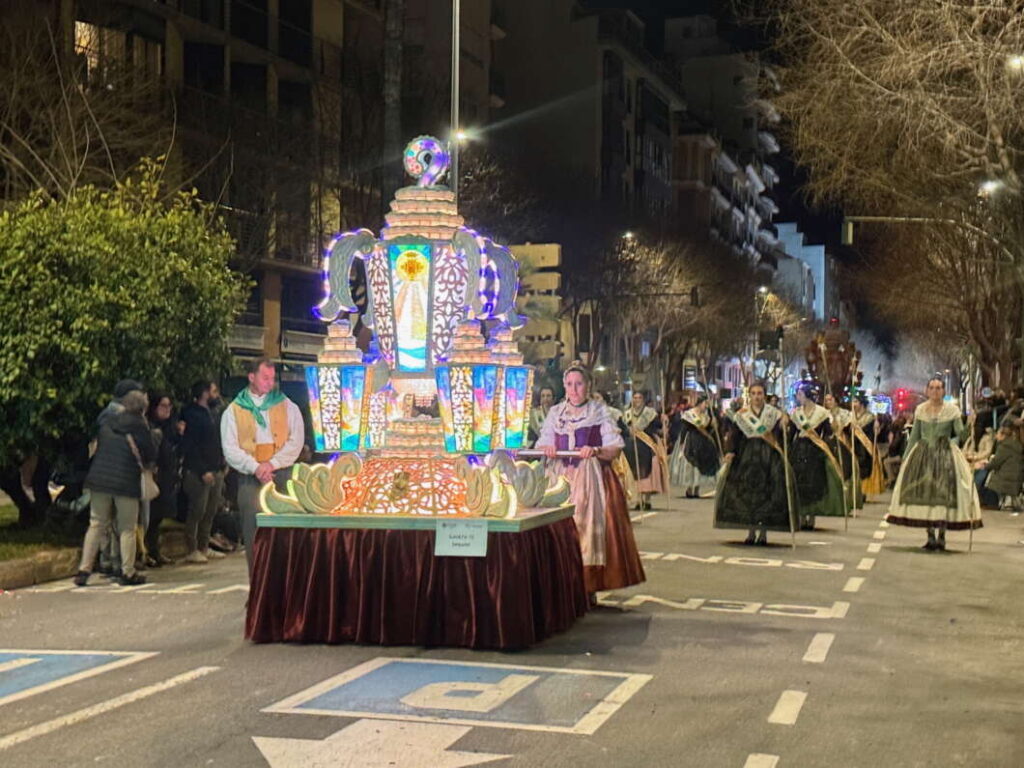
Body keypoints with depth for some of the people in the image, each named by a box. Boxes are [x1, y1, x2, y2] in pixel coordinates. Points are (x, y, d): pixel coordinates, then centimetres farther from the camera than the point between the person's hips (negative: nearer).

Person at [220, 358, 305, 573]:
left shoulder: (287, 406, 11)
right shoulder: (234, 411, 9)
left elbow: (296, 441, 3)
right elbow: (230, 448, 1)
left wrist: (273, 463, -10)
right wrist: (255, 467, -13)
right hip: (250, 479, 0)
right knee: (253, 530, -2)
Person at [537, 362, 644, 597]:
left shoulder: (600, 412, 6)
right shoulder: (555, 413, 14)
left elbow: (615, 448, 0)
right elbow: (542, 444, 12)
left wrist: (596, 451, -18)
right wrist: (547, 450, -10)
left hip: (590, 478, -2)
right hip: (561, 477, 2)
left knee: (589, 524, -10)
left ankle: (589, 589, -7)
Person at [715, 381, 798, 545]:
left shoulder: (774, 413, 5)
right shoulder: (741, 415, 7)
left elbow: (780, 436, 1)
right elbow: (733, 434, 0)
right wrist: (730, 451, -13)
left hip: (769, 457, -1)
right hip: (746, 457, 1)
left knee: (767, 493, -4)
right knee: (746, 492, -1)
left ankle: (763, 533, 4)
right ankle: (751, 531, 8)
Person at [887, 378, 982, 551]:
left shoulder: (952, 410, 0)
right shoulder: (920, 410, 8)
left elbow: (960, 433, 2)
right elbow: (914, 435, 12)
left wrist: (951, 442, -15)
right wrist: (906, 457, 10)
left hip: (945, 456, -2)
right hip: (923, 455, 2)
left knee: (944, 495, -7)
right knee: (924, 495, 0)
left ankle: (941, 535, 1)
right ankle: (931, 536, 7)